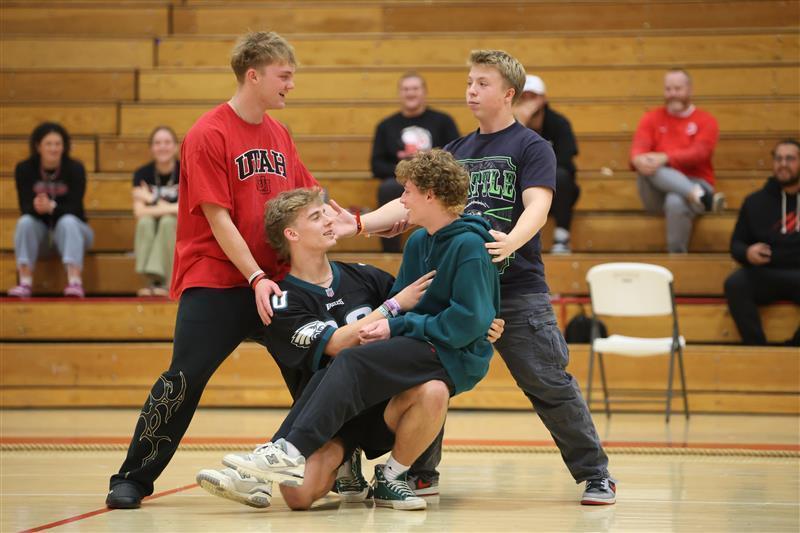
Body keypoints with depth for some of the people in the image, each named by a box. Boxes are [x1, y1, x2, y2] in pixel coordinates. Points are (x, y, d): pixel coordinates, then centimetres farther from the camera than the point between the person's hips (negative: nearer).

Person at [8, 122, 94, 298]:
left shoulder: (75, 168, -12)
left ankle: (75, 283, -46)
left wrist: (51, 207, -39)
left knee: (67, 222, -33)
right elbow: (25, 208, -13)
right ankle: (25, 283, -35)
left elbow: (75, 209, -19)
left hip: (71, 230, -2)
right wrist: (36, 207, -38)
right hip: (40, 232, 2)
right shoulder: (24, 169, -8)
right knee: (25, 222, -28)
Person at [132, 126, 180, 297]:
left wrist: (154, 200, -13)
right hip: (150, 237, 1)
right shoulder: (142, 173, -2)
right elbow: (139, 212, -14)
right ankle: (153, 280, -40)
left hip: (178, 234, -1)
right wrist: (171, 208, -21)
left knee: (168, 221, -33)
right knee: (146, 221, -31)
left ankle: (166, 282, -40)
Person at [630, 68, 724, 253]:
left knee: (676, 202, -38)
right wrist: (638, 160, -30)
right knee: (648, 167, -32)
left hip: (694, 182, -2)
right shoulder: (652, 118, 13)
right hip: (657, 195, 2)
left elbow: (699, 153, -12)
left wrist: (666, 158, -30)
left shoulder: (705, 120, 5)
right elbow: (639, 147, -2)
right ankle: (702, 197, -48)